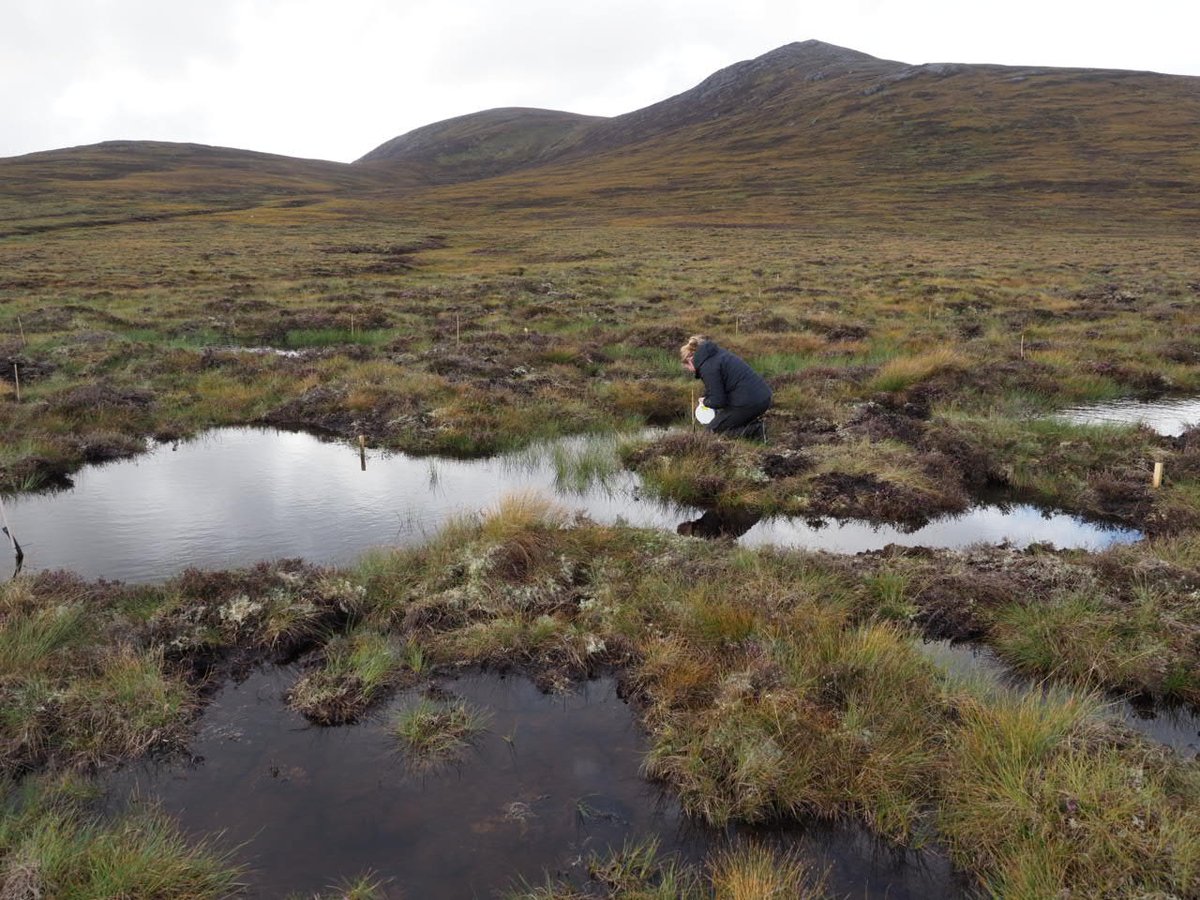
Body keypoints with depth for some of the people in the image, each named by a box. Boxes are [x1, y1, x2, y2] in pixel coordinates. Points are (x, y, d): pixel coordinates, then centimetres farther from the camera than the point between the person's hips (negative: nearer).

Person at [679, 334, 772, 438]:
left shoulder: (708, 367, -14)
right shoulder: (718, 352, 15)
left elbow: (717, 401, -14)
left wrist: (705, 402, 5)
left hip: (750, 403, -9)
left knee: (712, 429, 5)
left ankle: (756, 430, -8)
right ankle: (753, 423, 10)